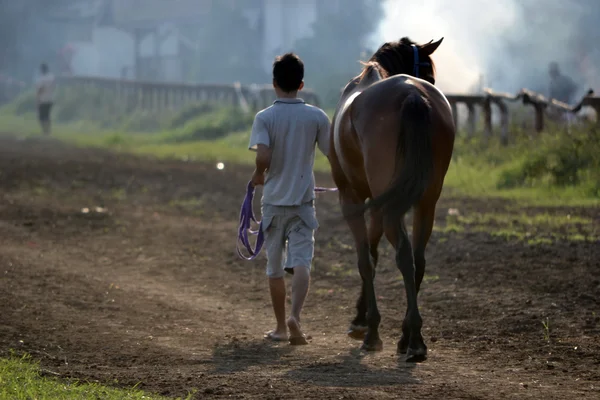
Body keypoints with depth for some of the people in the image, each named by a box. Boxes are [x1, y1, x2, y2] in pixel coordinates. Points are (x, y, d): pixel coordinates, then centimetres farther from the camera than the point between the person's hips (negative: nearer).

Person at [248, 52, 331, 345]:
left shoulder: (264, 118, -7)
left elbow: (263, 157, -21)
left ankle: (281, 326, 21)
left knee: (275, 267, 12)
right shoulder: (317, 117, -3)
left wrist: (258, 175, 0)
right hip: (303, 201, 0)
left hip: (273, 202, 0)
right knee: (301, 263, -6)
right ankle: (294, 317, -29)